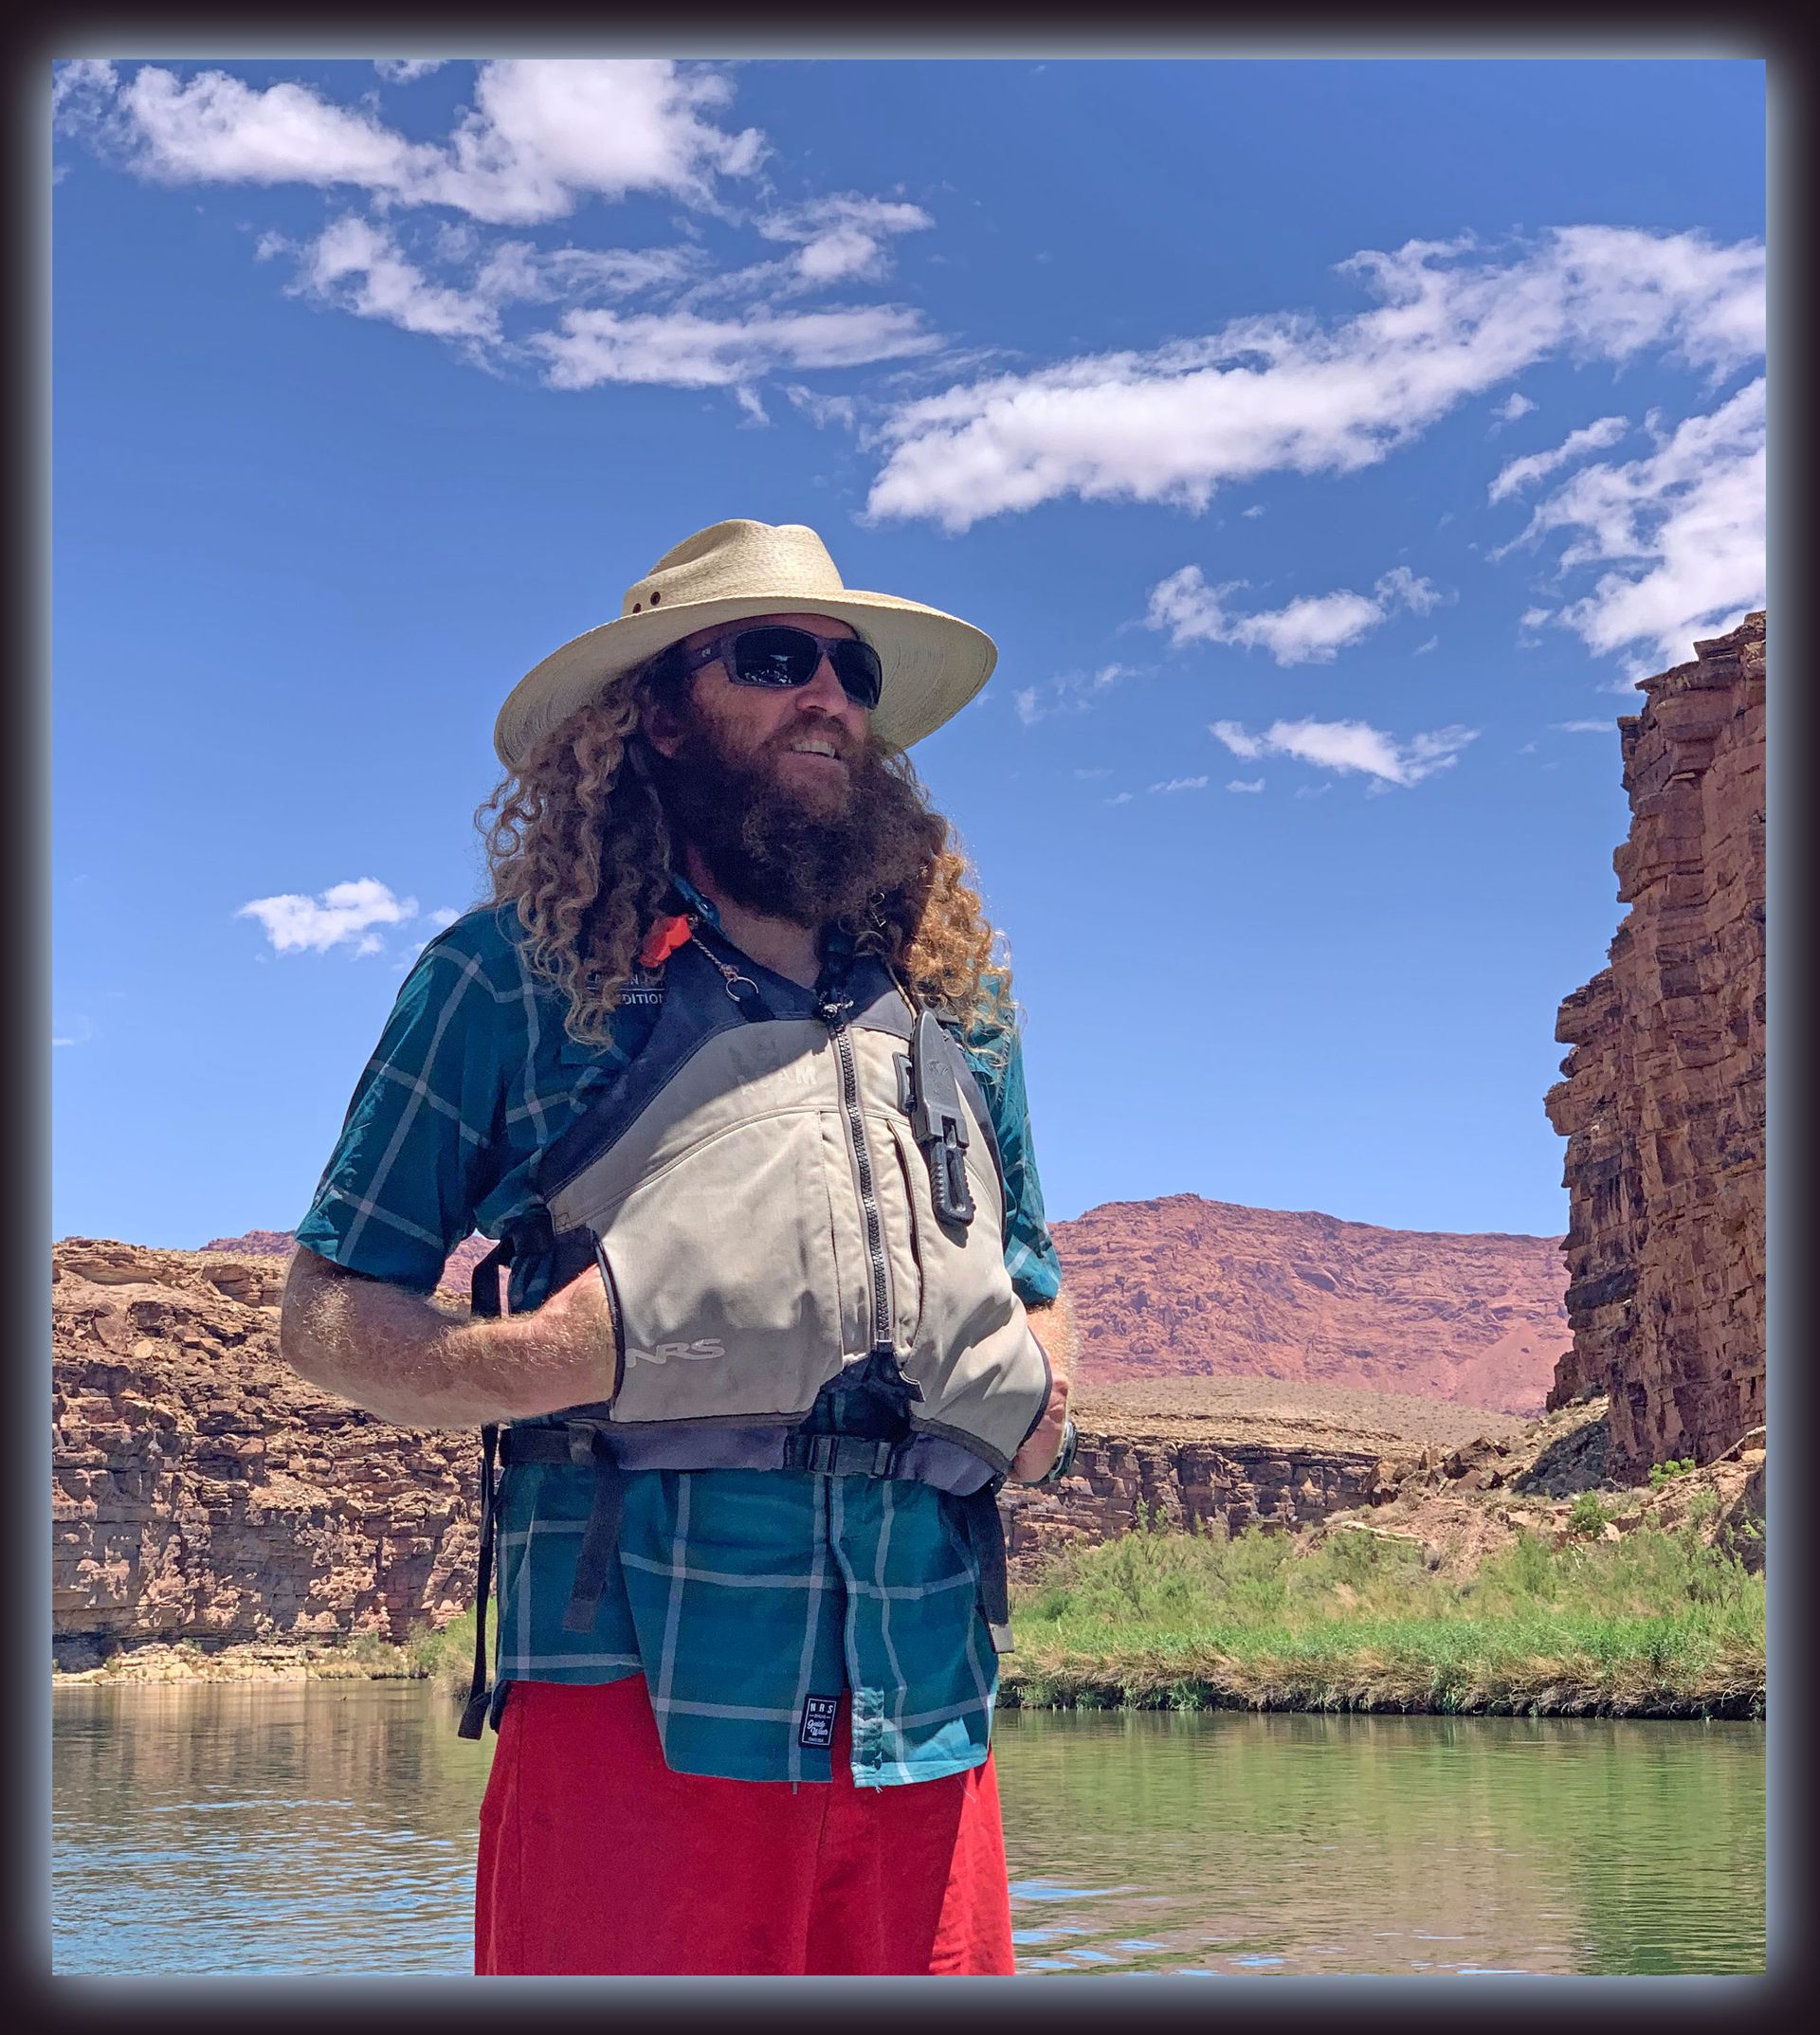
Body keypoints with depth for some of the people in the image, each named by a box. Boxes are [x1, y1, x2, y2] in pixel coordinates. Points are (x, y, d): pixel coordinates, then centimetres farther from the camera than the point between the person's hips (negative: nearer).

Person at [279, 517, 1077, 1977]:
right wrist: (525, 1363, -15)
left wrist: (1046, 1394, 7)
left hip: (925, 1714, 4)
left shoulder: (956, 995, 19)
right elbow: (326, 1314, 5)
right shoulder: (517, 975, 5)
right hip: (637, 1694, -4)